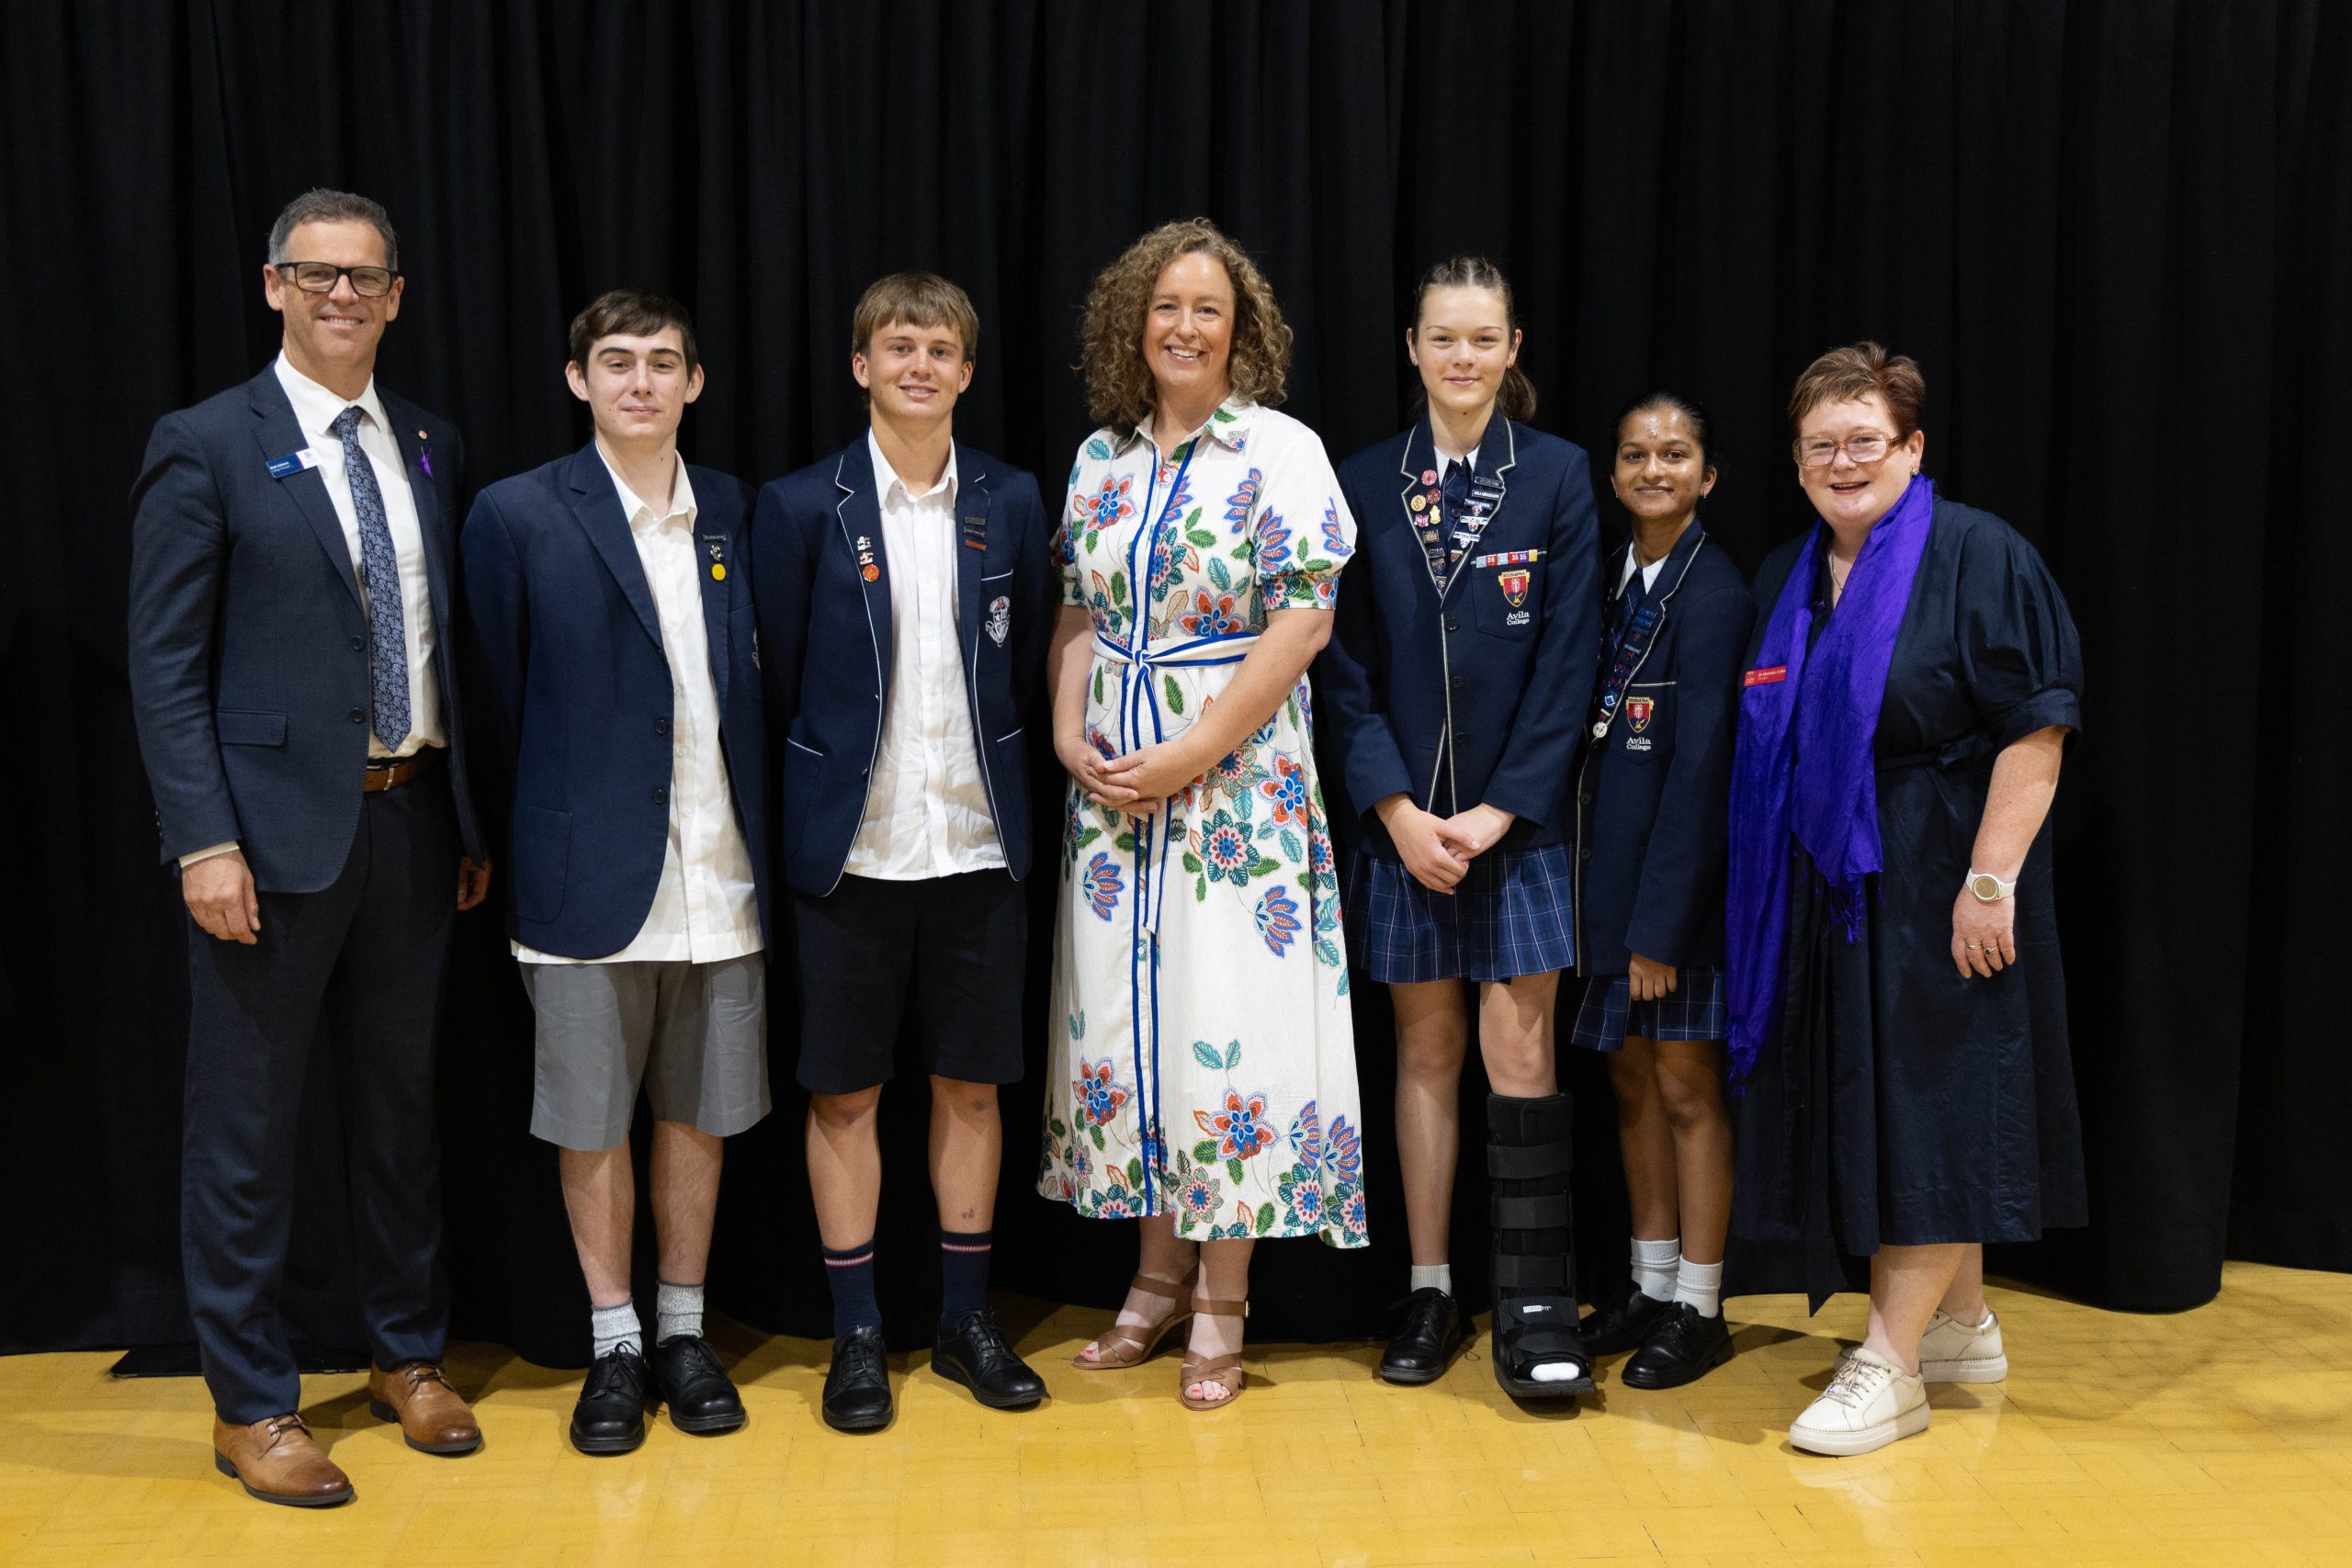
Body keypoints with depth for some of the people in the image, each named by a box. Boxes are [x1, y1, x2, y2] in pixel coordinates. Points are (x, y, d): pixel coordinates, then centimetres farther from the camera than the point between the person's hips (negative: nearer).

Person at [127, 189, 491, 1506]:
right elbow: (166, 665, -7)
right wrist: (204, 841, -15)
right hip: (278, 829, -5)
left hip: (414, 821, 5)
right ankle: (252, 1404, 19)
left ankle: (410, 1356, 32)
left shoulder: (431, 449, 10)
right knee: (249, 1126, 5)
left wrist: (476, 819, 9)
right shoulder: (207, 446, -4)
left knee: (402, 1101, 16)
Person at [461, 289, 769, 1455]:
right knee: (590, 1124, 6)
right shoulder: (520, 517, -4)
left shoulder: (737, 513, 7)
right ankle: (614, 1346, 22)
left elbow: (754, 682, 10)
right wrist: (543, 839, 2)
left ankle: (682, 1331, 27)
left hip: (721, 874, 3)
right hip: (590, 874, -3)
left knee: (699, 1113, 12)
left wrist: (764, 839, 4)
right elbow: (499, 699, 1)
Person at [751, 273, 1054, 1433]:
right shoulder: (803, 507, -2)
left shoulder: (1011, 502, 4)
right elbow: (777, 682, 3)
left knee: (970, 1084, 10)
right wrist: (821, 790, 3)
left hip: (978, 845, 2)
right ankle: (857, 1333, 18)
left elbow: (1027, 665, 10)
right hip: (850, 849, -2)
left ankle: (966, 1318, 24)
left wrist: (997, 782, 6)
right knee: (845, 1094, 5)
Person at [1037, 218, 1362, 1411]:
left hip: (1236, 780, -5)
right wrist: (1068, 733, -2)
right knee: (1124, 1023, 8)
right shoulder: (1100, 457, 11)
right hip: (1109, 785, 5)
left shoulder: (1282, 452, -4)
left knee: (1227, 1025, -4)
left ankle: (1221, 1307, 10)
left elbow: (1302, 622, -12)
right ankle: (1160, 1278, 23)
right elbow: (1076, 617, 15)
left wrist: (1190, 754, -15)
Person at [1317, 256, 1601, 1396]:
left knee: (1519, 1051, -3)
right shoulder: (1363, 484, 4)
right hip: (1402, 816, 2)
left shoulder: (1558, 476, 0)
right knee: (1425, 1047, 9)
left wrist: (1500, 808, -11)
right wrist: (1399, 808, -9)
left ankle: (1533, 1305, 4)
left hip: (1516, 817, -2)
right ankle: (1431, 1291, 18)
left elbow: (1566, 660, -4)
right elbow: (1346, 667, 1)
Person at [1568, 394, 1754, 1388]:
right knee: (1631, 1076, 14)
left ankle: (1699, 1310, 15)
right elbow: (1596, 739, 10)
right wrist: (1604, 891, 5)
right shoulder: (1611, 578, 9)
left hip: (1680, 875, -7)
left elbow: (1701, 765, -17)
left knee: (1686, 1087, 3)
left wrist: (1662, 923, -18)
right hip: (1612, 867, 7)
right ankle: (1651, 1283, 28)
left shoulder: (1712, 591, -13)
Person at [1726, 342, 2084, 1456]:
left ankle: (1891, 1365, 3)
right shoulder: (1784, 580, 11)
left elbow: (2034, 730, -14)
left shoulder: (1977, 557, -9)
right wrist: (1774, 888, 12)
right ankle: (1962, 1322, 28)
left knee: (1927, 1103, -3)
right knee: (1866, 1105, 12)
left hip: (1934, 889, -7)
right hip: (1824, 891, 7)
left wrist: (1992, 879, -20)